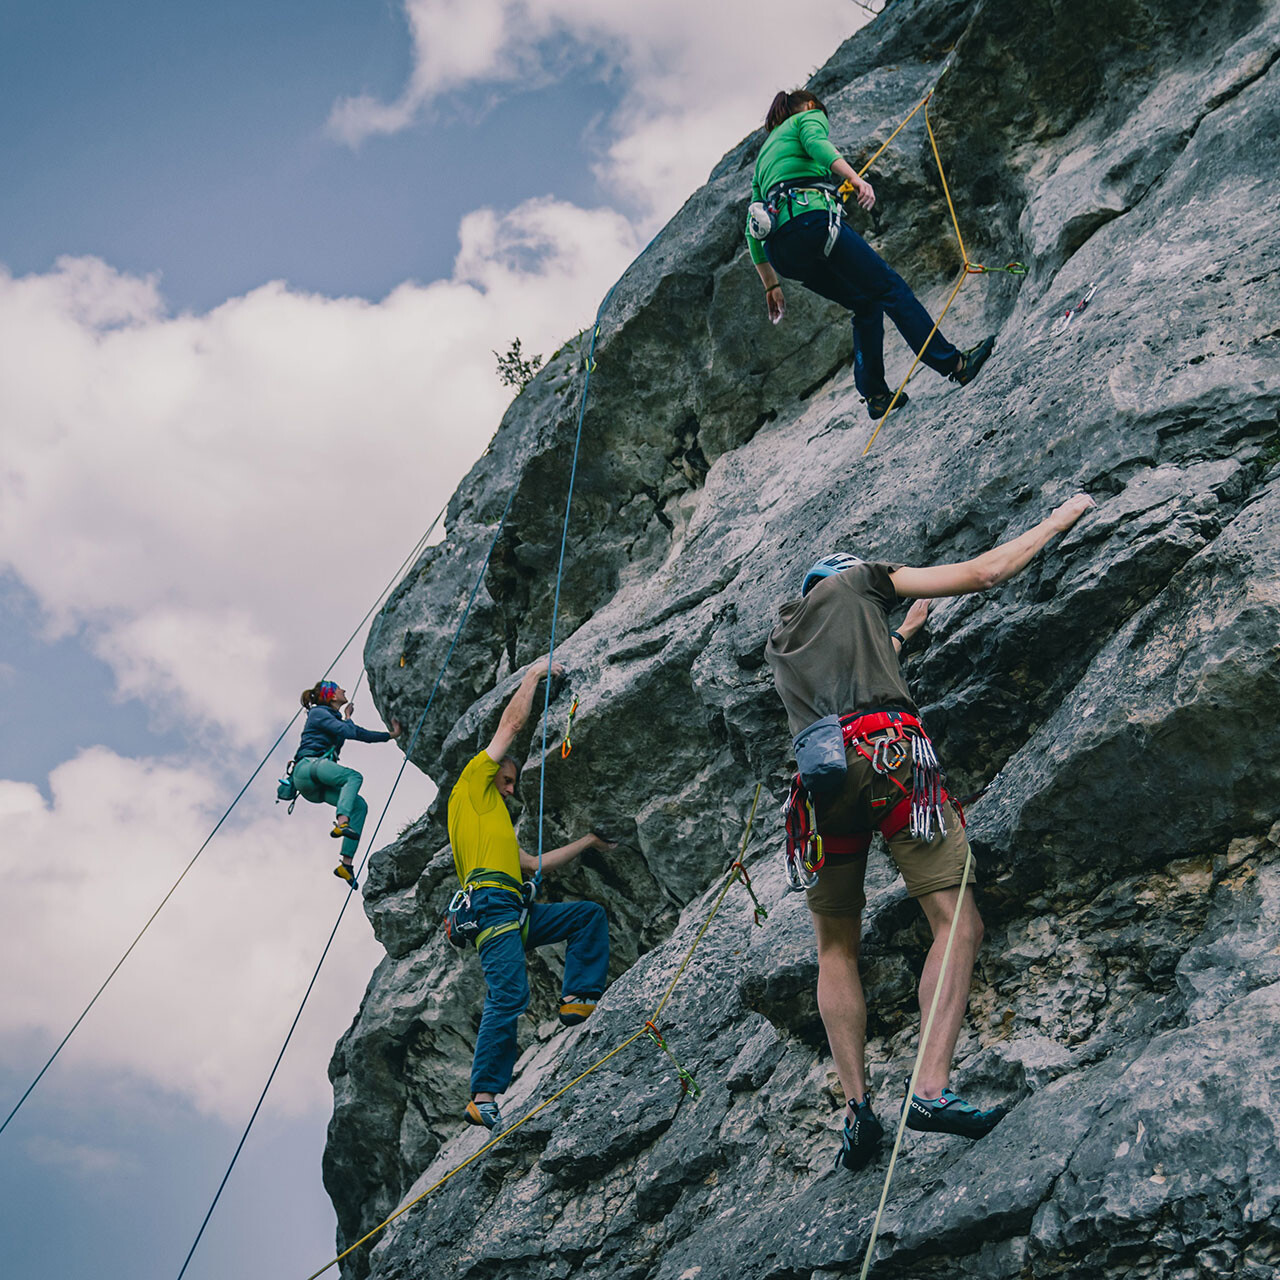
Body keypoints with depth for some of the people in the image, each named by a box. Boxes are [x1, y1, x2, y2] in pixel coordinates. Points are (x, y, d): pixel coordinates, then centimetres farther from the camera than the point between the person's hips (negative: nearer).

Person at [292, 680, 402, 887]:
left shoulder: (337, 719, 29)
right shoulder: (318, 713, 3)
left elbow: (361, 734, 36)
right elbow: (348, 732, -8)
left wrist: (390, 735, 40)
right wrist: (347, 718, 13)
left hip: (316, 787, 8)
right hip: (308, 766, -8)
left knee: (360, 805, -9)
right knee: (354, 776, -31)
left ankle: (346, 863, -20)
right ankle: (341, 823, -55)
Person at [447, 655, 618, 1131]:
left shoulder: (496, 820, 34)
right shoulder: (472, 785, 11)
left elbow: (534, 863, 36)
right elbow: (511, 723, 9)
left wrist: (586, 842, 40)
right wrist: (534, 674, 19)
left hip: (517, 912, 10)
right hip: (490, 904, -10)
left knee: (591, 914, 10)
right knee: (510, 994, -21)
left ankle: (576, 1000, -2)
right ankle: (483, 1098, -22)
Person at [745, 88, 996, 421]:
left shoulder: (764, 155, 36)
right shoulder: (810, 117, 18)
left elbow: (752, 230, 30)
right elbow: (817, 145, -9)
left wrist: (771, 285, 31)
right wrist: (855, 179, -25)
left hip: (779, 248, 7)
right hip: (810, 217, -7)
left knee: (867, 304, 18)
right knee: (889, 287, -3)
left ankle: (875, 394, 11)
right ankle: (954, 364, -7)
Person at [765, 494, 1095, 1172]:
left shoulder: (780, 644, 35)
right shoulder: (859, 578, 22)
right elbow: (985, 571, 20)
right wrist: (1064, 514, 33)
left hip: (819, 774, 5)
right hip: (888, 753, -5)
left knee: (836, 950, 13)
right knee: (956, 922, -7)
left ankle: (856, 1105, 0)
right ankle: (930, 1088, -24)